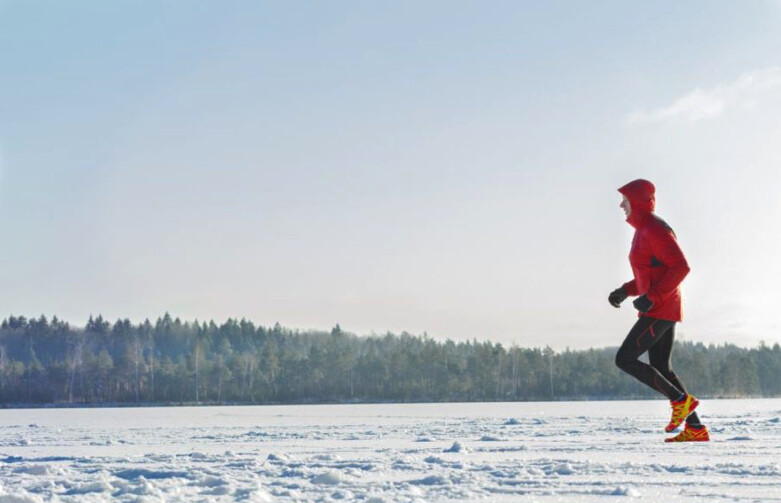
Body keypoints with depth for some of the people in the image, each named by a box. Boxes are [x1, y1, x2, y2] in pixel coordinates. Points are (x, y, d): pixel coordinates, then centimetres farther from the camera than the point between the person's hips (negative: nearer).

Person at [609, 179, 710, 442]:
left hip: (660, 310, -10)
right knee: (661, 369, 9)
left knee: (624, 360, -9)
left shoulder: (655, 229, -15)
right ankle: (696, 429, 7)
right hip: (658, 309, 10)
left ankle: (681, 400, -6)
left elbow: (681, 267, -21)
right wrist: (625, 291, 13)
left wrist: (651, 297, -25)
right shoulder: (644, 231, 17)